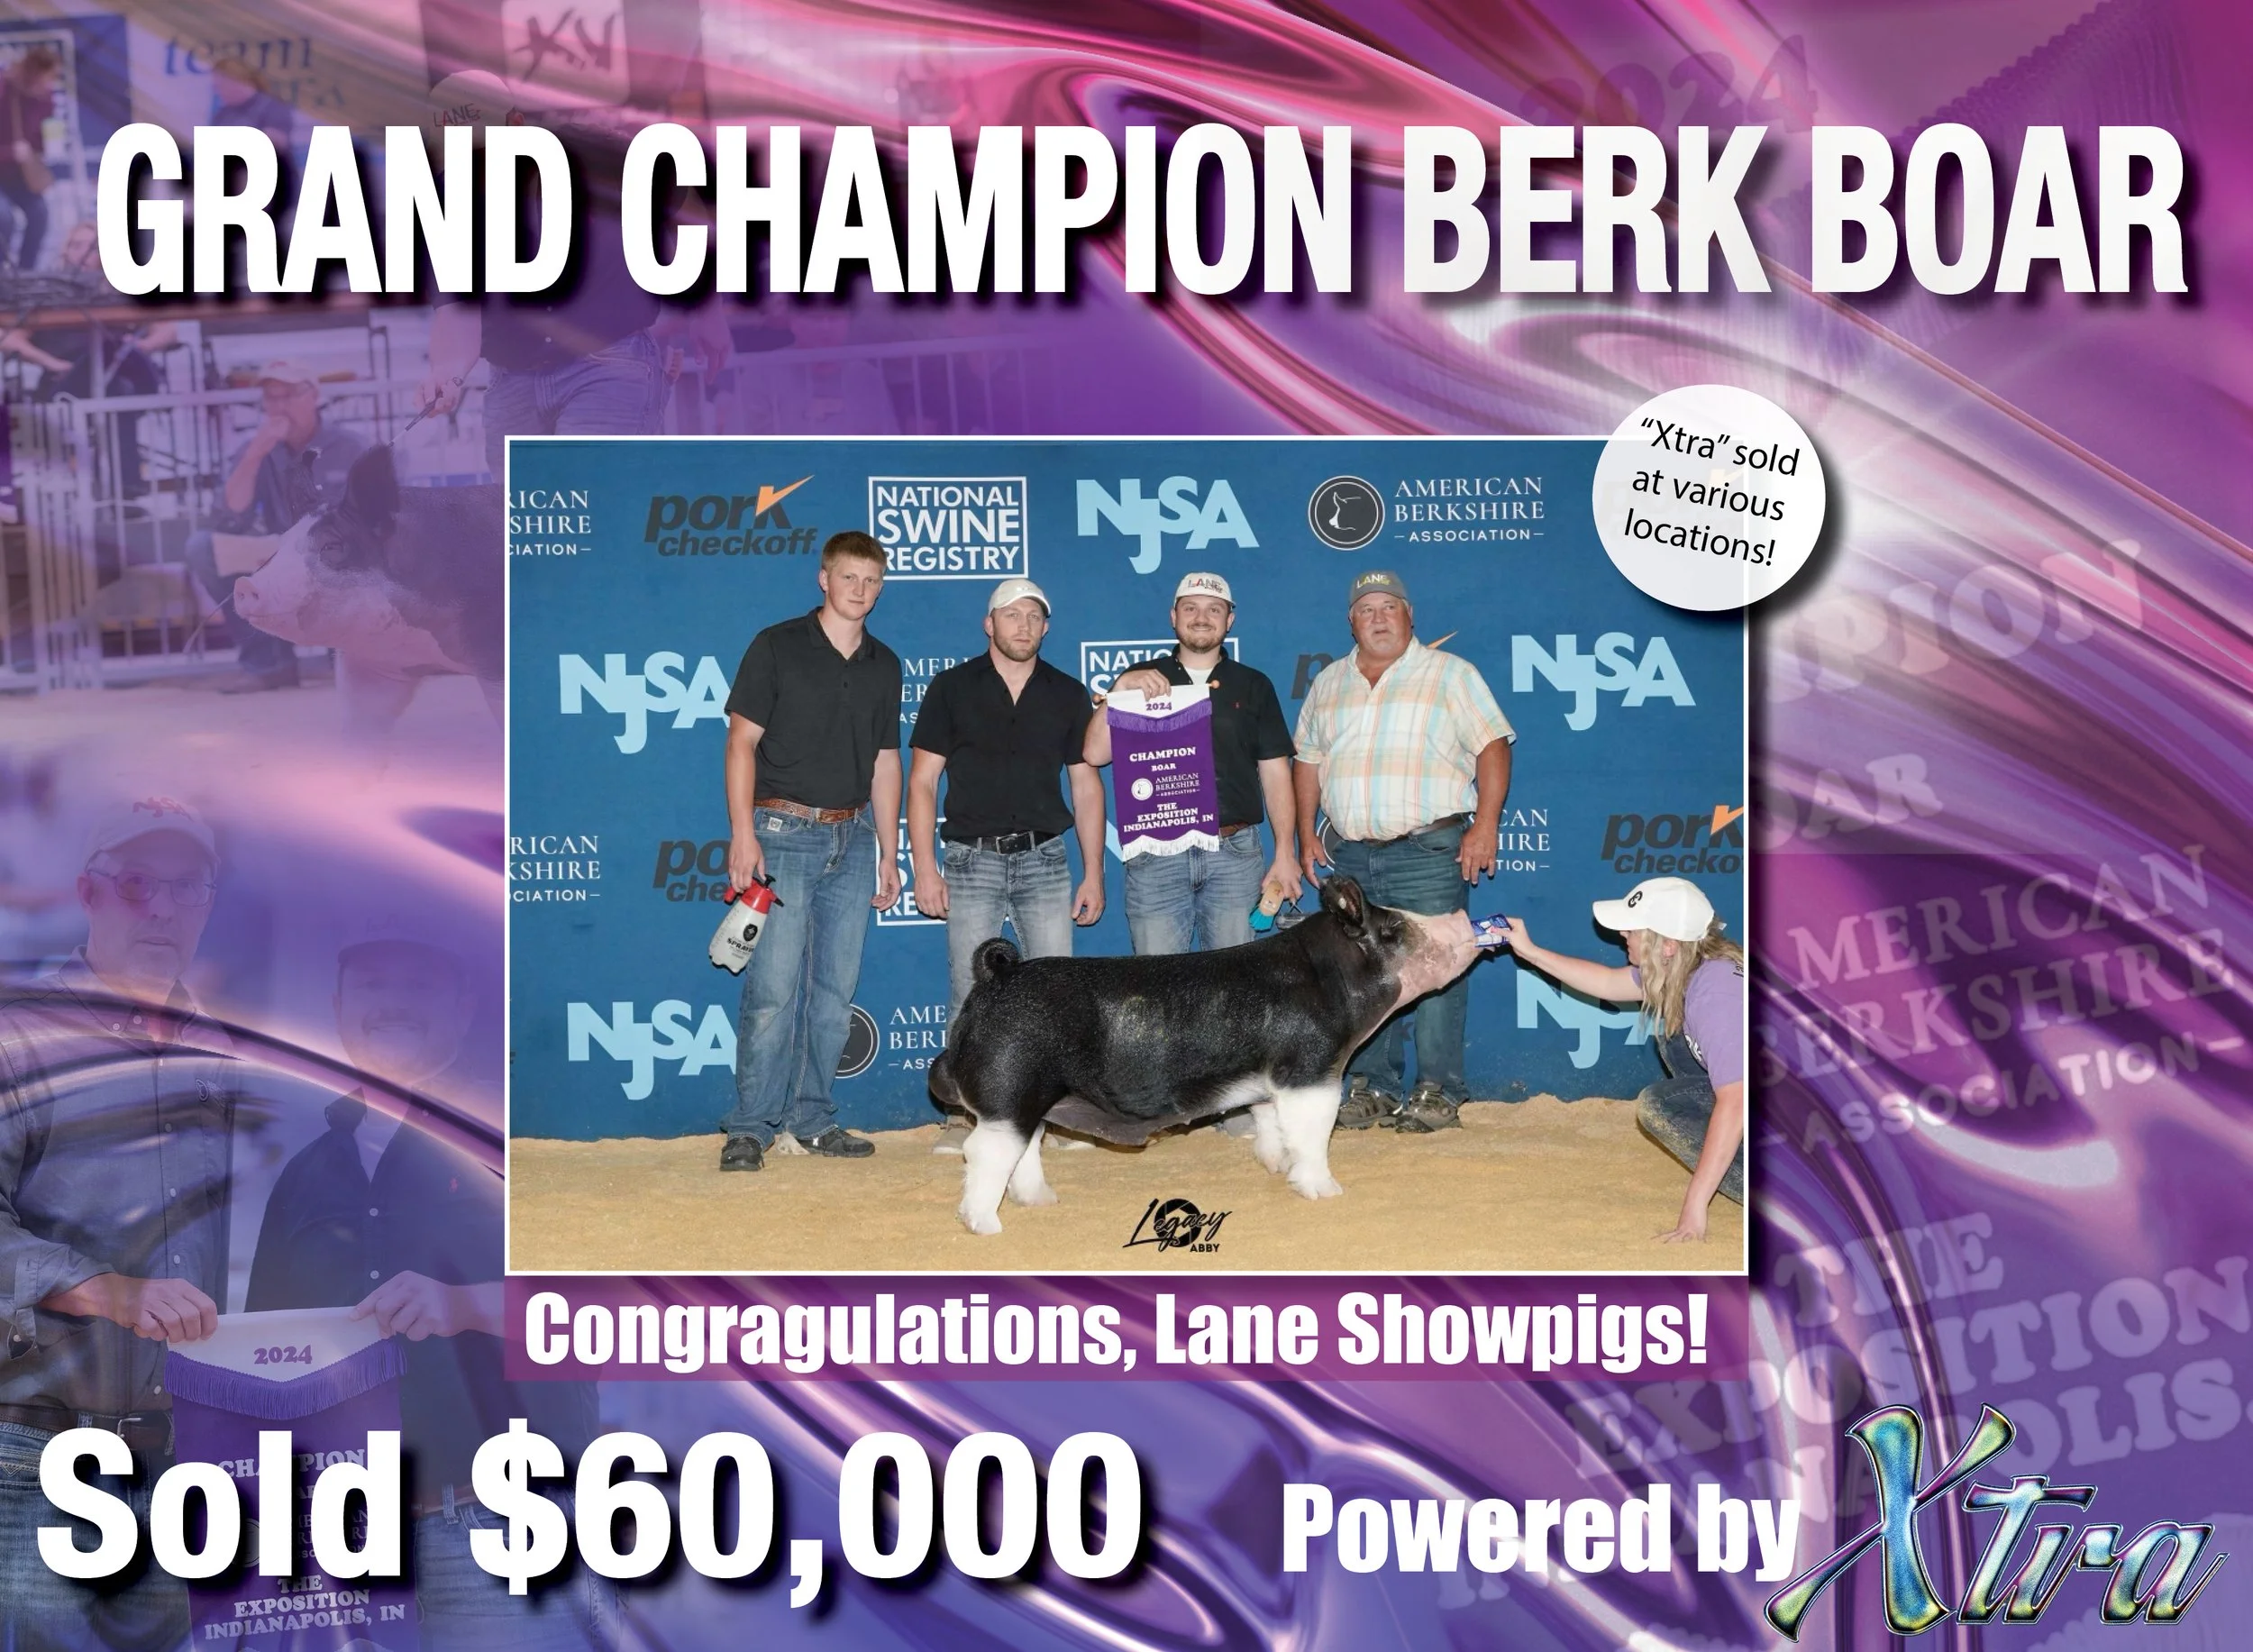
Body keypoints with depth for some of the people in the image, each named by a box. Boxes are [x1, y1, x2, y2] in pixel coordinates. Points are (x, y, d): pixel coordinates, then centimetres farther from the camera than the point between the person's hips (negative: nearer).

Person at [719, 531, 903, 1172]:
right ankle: (751, 1126, -2)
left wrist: (889, 853, 13)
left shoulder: (884, 665, 13)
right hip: (784, 831, -5)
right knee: (773, 986, -9)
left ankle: (813, 1119, 15)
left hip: (852, 837, 5)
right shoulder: (777, 646, -1)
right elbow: (742, 740, -4)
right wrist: (743, 832, -13)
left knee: (835, 988, 6)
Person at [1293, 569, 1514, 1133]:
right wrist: (1307, 834, 11)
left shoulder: (1451, 674, 2)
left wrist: (1486, 824, -12)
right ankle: (1370, 1088, 13)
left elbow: (1492, 746, -3)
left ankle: (1438, 1092, -1)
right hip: (1349, 854, 5)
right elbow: (1307, 760, 20)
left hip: (1429, 851, -4)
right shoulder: (1329, 683, 16)